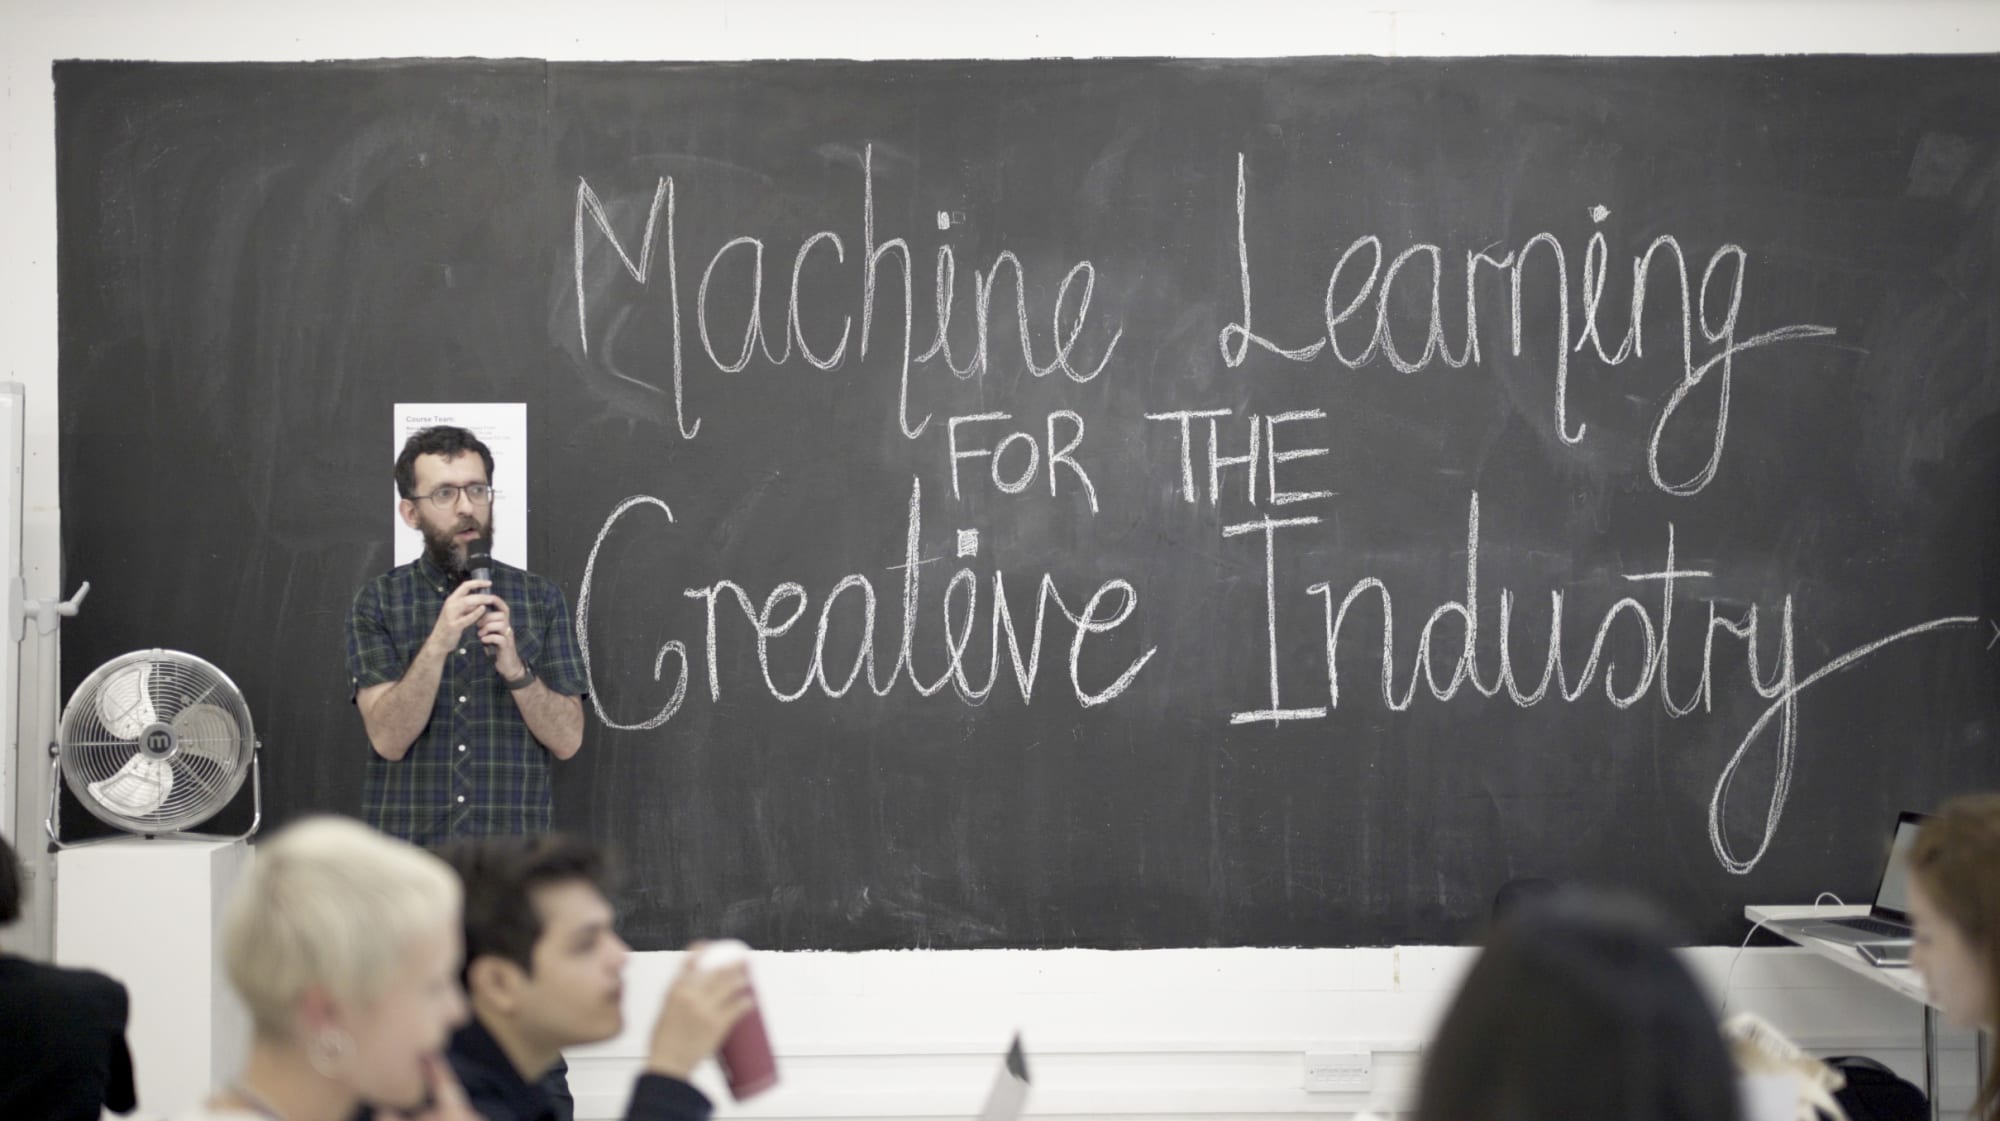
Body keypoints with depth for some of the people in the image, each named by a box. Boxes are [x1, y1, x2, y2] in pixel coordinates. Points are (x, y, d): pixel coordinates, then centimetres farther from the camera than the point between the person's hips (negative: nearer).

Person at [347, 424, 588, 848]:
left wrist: (515, 669, -16)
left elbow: (567, 740, -1)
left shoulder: (541, 599, 3)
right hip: (406, 842, -1)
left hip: (510, 844, 1)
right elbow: (389, 739, -8)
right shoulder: (379, 601, 1)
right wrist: (437, 646, -21)